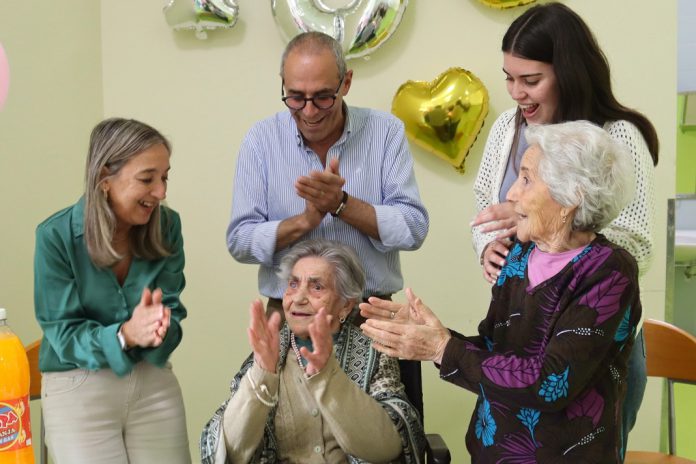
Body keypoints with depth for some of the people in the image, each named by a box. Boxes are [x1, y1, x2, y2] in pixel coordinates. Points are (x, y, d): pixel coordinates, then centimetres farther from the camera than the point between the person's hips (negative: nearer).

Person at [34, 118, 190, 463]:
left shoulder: (166, 226, -5)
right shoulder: (56, 236, -14)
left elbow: (172, 314, -4)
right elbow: (62, 333, -13)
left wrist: (156, 329, -28)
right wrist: (124, 335, -31)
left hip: (153, 383, 3)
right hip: (78, 388, -3)